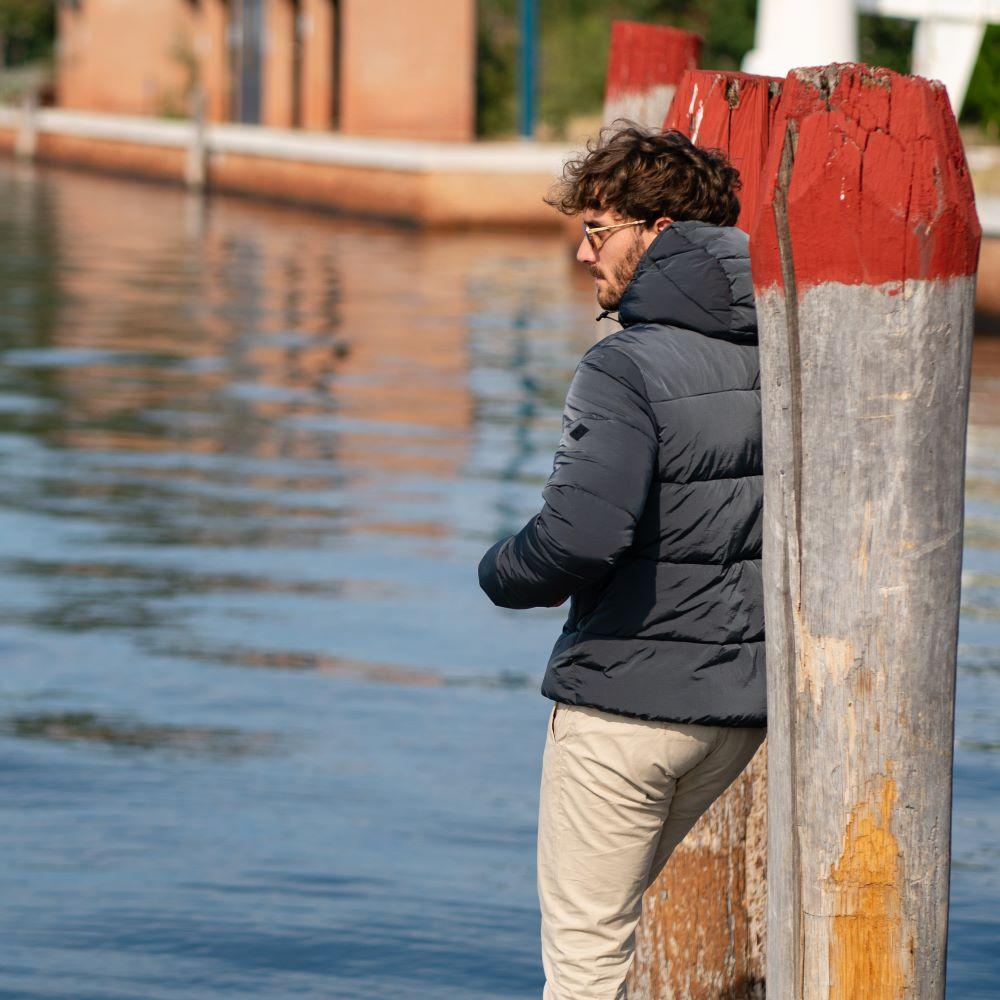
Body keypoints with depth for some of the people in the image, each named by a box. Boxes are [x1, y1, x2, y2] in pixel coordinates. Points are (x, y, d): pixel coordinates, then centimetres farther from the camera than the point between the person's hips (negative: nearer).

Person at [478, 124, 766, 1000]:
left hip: (627, 697, -7)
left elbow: (580, 535, -29)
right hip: (744, 698, 8)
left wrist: (501, 574, -8)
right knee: (613, 908, 26)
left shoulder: (627, 368, -18)